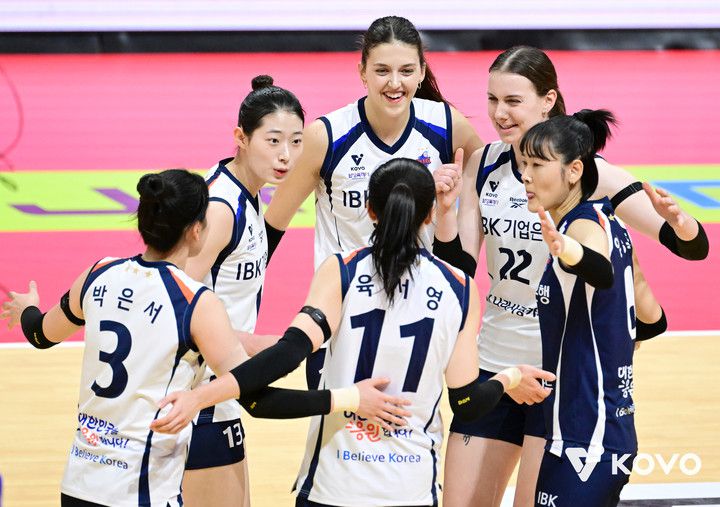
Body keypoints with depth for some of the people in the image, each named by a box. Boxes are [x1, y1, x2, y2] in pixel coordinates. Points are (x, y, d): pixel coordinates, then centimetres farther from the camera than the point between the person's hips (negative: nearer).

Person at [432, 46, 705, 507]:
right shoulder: (483, 166, 1)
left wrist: (674, 218, -37)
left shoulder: (587, 174, -13)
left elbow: (693, 247, -15)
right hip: (494, 361, 5)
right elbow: (460, 263, 2)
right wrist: (446, 207, -13)